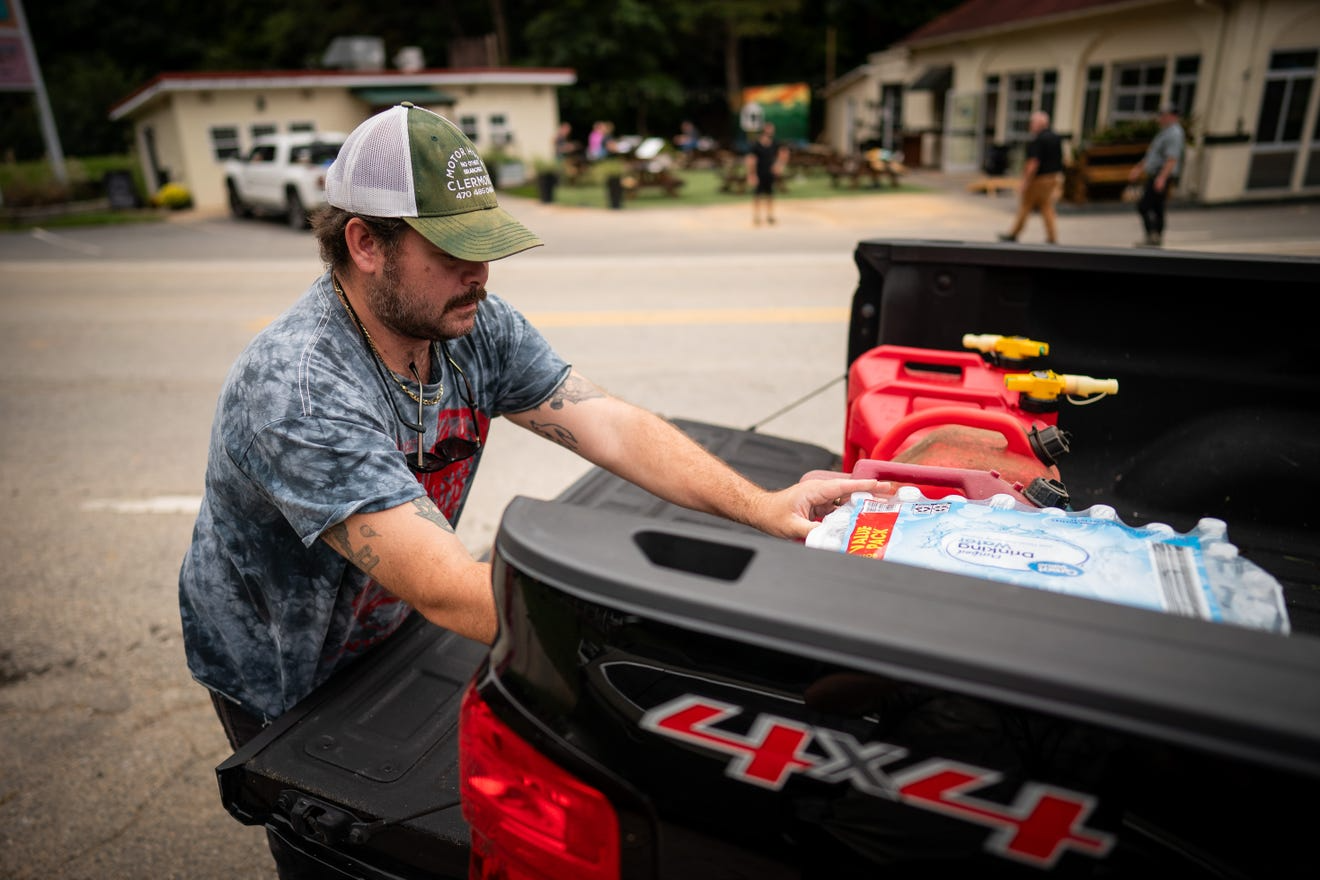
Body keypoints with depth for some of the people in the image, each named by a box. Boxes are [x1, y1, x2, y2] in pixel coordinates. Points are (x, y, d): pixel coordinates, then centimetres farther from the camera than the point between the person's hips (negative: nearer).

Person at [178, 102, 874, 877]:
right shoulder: (298, 390, -39)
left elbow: (611, 426, -21)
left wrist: (761, 507, -34)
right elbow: (448, 590, -46)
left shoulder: (474, 325, -17)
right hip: (281, 681, -5)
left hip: (388, 632, 5)